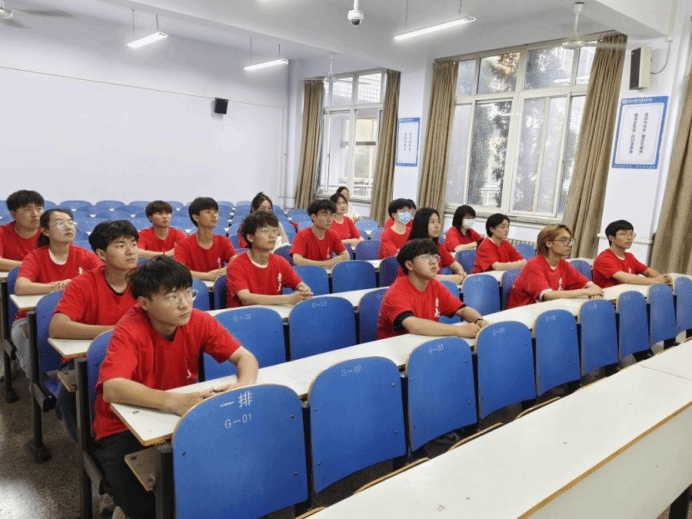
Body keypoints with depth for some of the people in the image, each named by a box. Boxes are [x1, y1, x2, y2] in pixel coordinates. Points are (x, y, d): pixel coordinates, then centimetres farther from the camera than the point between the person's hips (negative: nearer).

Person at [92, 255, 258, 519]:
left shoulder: (198, 322, -11)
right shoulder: (129, 331, -23)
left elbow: (245, 357, -10)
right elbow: (111, 389, -38)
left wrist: (243, 385, -33)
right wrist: (175, 401, -51)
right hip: (124, 427, -4)